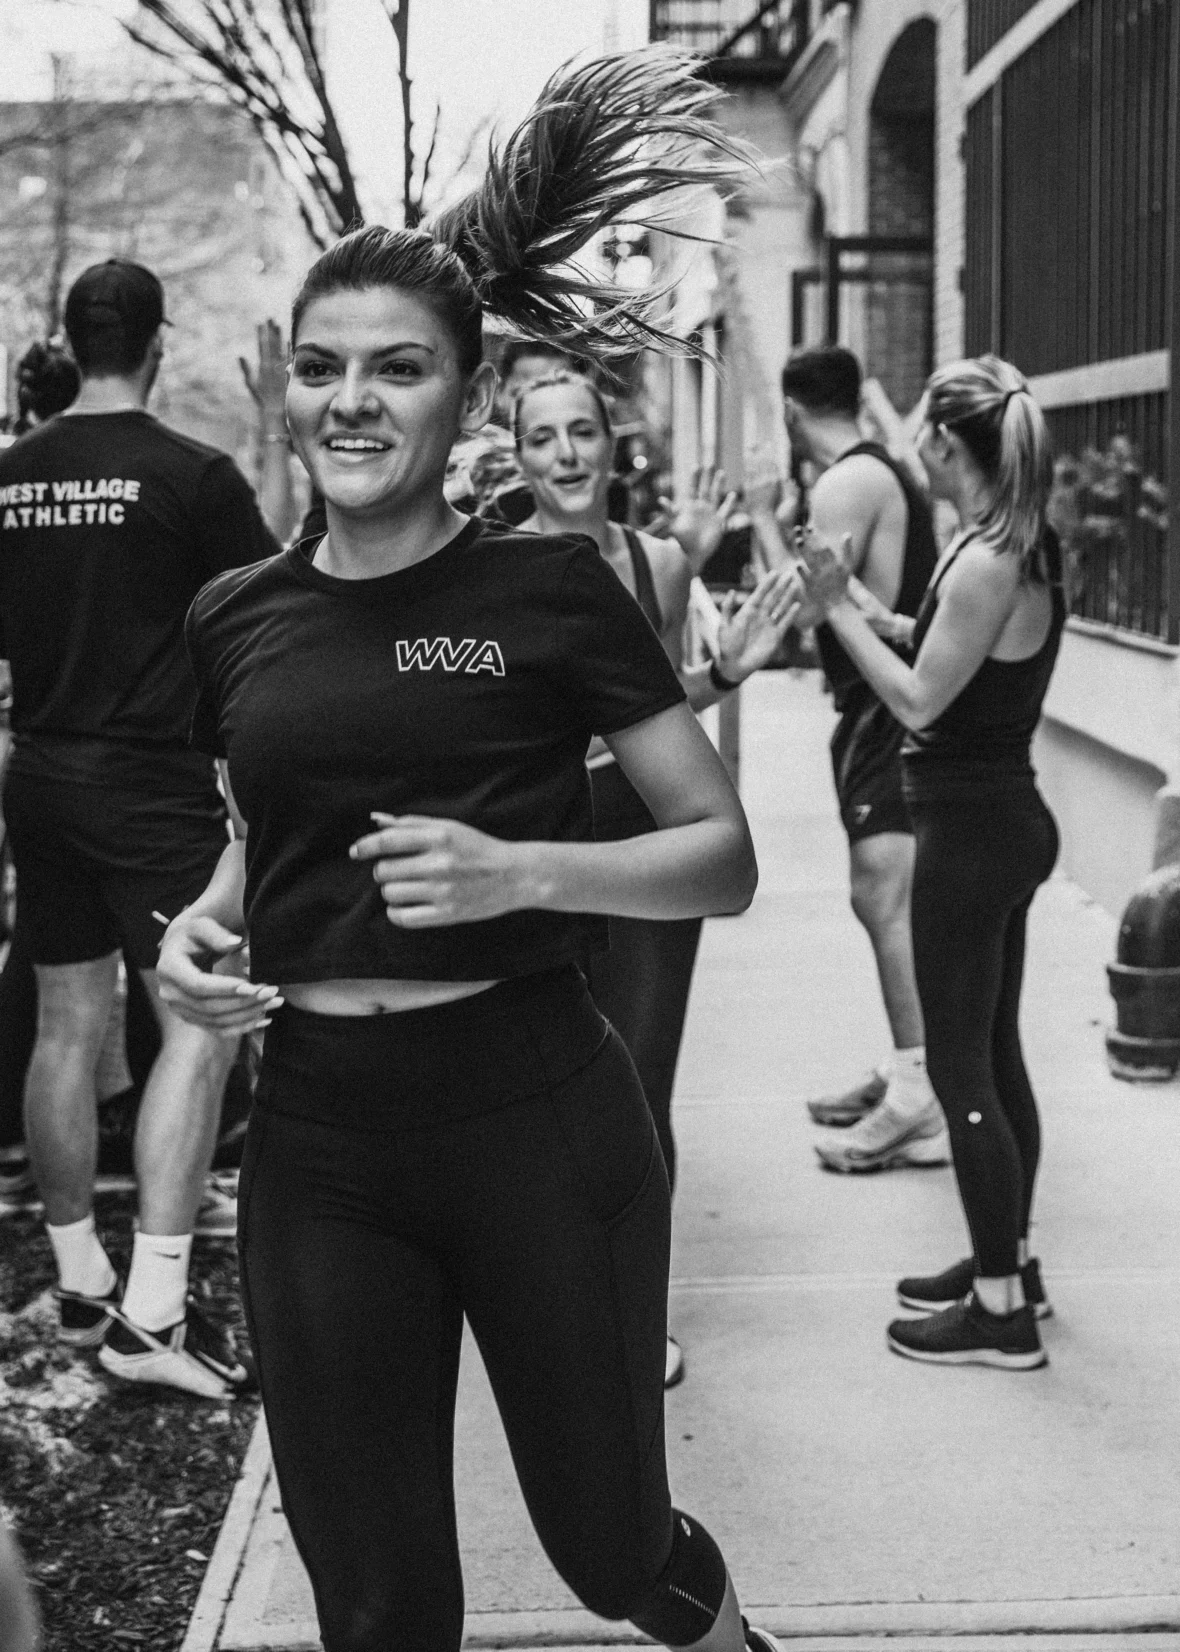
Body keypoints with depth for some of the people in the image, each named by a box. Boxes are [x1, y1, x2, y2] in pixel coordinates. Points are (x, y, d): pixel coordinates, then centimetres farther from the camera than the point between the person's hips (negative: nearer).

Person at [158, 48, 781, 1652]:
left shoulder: (551, 588, -6)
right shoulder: (235, 617, 6)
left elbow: (724, 856, -4)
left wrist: (522, 870, -20)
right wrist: (202, 923, 2)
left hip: (536, 1113, -3)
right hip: (316, 1136, 4)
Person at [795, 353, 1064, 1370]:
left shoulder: (985, 563, -21)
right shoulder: (1026, 549, 7)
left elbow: (920, 702, -19)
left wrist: (838, 607, -14)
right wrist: (854, 602, 13)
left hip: (969, 829, -10)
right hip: (1002, 818, 10)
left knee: (960, 1065, -1)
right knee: (994, 1054, 19)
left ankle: (1000, 1310, 7)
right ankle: (1008, 1264, 31)